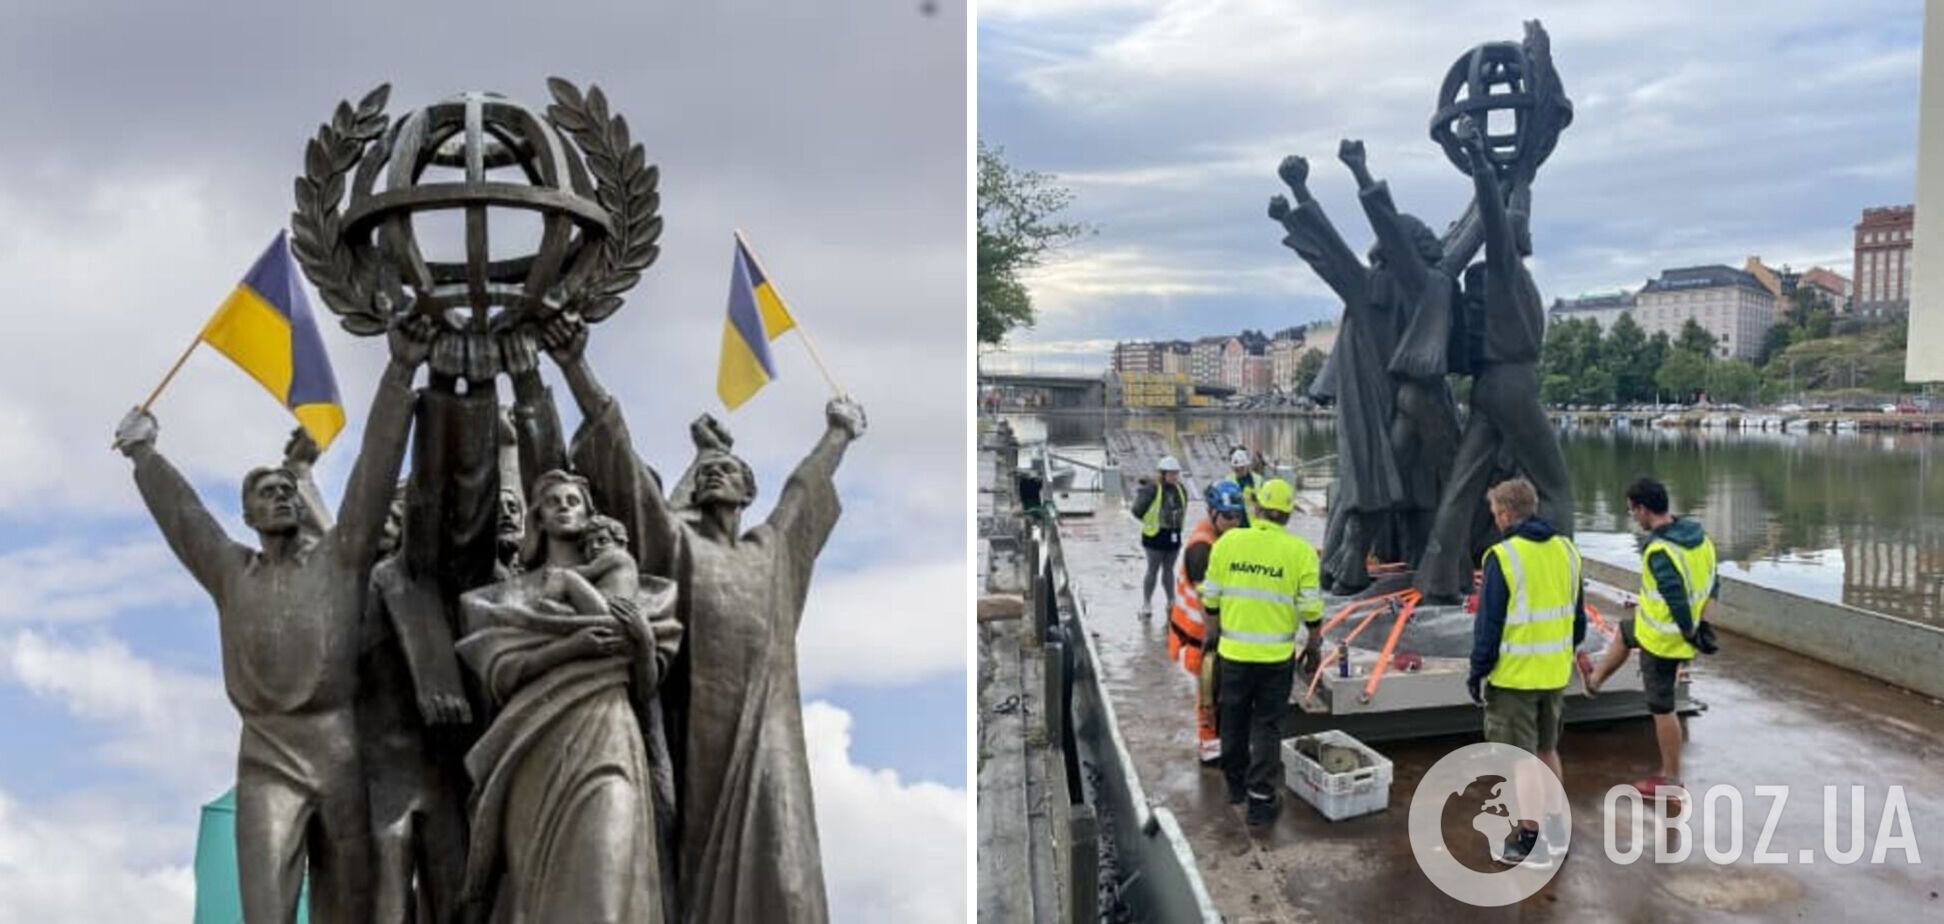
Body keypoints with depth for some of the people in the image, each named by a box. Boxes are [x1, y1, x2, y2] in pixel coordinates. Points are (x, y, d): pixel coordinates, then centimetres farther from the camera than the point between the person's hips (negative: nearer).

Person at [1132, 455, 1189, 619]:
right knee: (1153, 570, 1)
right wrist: (1151, 522, -6)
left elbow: (1183, 508, 20)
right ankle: (1147, 604, 11)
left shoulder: (1181, 489, 4)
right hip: (1155, 535, -6)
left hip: (1174, 535, 6)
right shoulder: (1152, 490, -18)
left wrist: (1178, 523, 12)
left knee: (1168, 569, 15)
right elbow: (1138, 510, -13)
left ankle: (1172, 602, 25)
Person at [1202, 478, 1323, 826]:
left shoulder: (1227, 542, -3)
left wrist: (1214, 638, 18)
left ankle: (1236, 784, 35)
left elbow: (1210, 600, 3)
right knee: (1267, 725, 8)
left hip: (1233, 652, 2)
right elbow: (1311, 610, -6)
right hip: (1277, 656, -2)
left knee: (1234, 720, 18)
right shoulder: (1300, 552, -9)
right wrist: (1313, 647, 10)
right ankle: (1260, 800, 10)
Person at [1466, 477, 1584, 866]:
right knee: (1547, 750, 21)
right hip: (1556, 674, 7)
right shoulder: (1567, 550, 3)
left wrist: (1478, 672, -5)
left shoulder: (1503, 557, -18)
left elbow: (1489, 624, -15)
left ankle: (1533, 842, 10)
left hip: (1514, 676, -7)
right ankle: (1556, 828, 31)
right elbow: (1578, 617, 11)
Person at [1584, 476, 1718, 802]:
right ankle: (1593, 682, 55)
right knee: (1624, 632, 33)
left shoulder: (1659, 552, -30)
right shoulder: (1698, 533, -3)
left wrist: (1691, 634, -17)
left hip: (1661, 638, -9)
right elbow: (1712, 585, 5)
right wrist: (1702, 625, 8)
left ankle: (1671, 781, 19)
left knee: (1662, 708, 6)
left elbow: (1678, 602, -33)